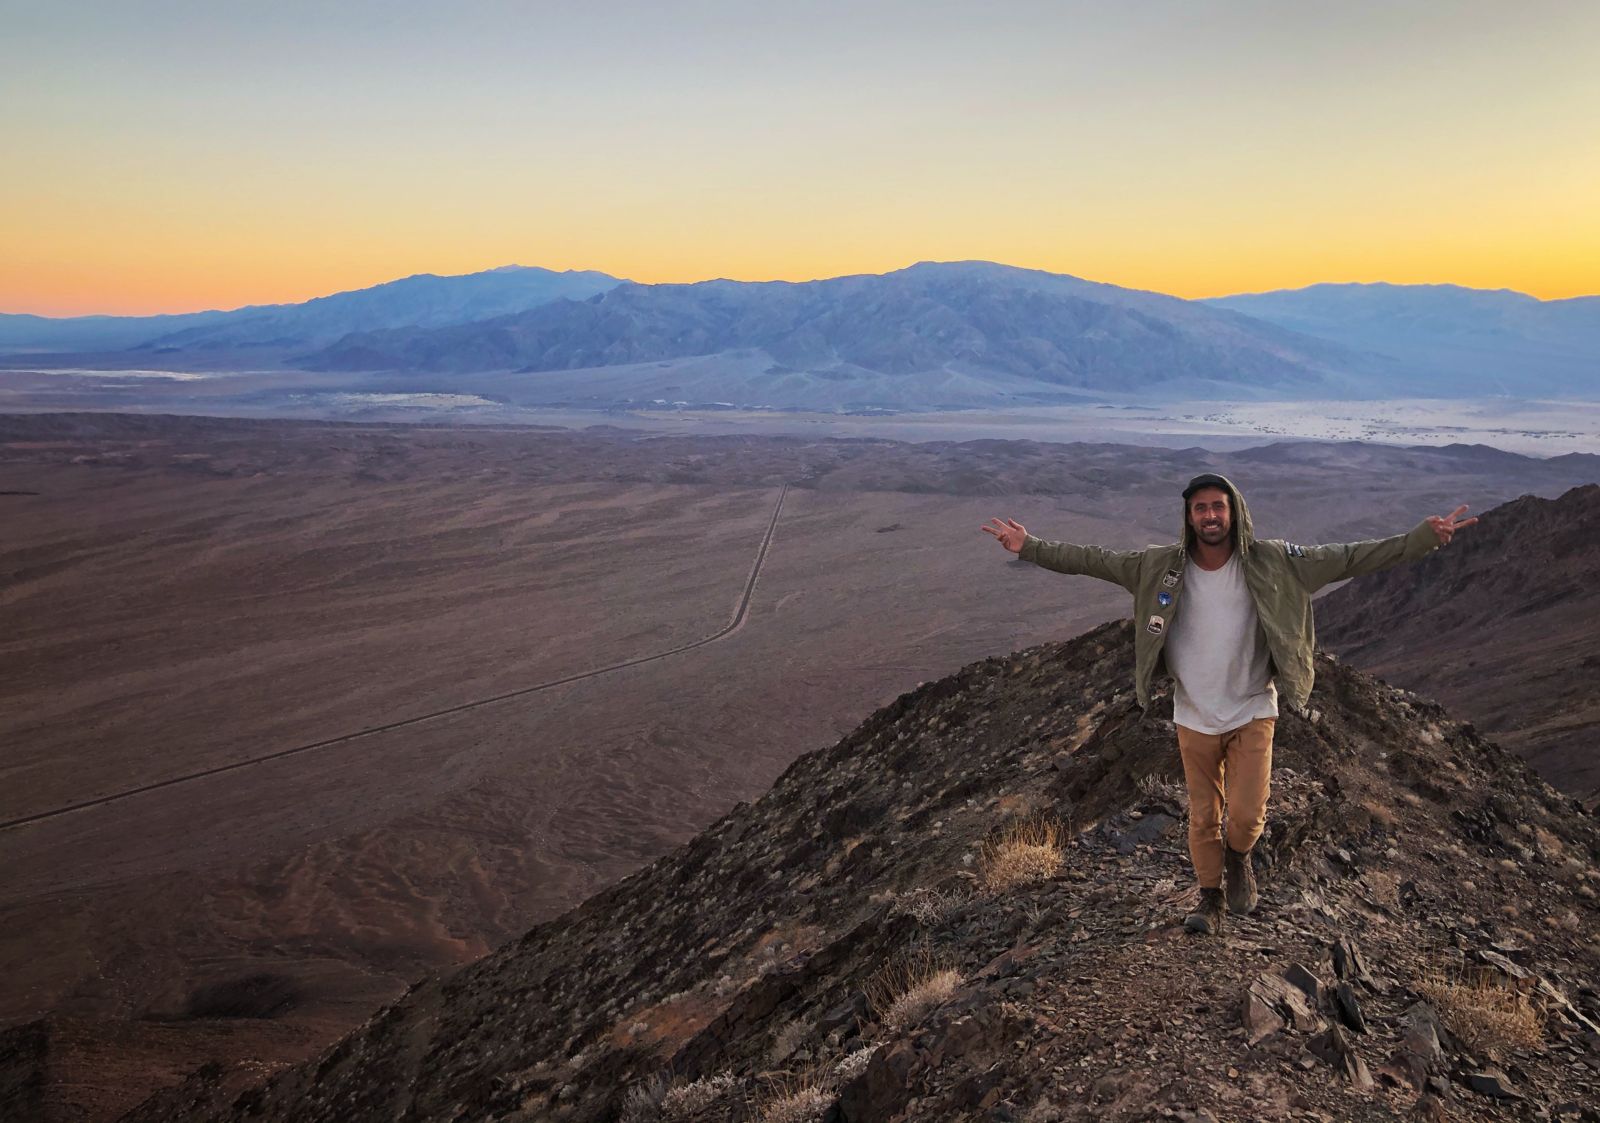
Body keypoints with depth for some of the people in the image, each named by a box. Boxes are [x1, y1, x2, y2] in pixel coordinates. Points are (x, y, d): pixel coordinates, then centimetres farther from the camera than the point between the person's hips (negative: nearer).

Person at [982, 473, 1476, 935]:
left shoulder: (1269, 561, -13)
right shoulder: (1162, 566, -11)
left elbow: (1347, 558, -14)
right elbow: (1093, 560, -7)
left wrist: (1423, 537, -20)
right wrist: (1029, 547, -11)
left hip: (1252, 712, -1)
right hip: (1194, 718, 1)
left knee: (1247, 814, -6)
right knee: (1203, 816, 13)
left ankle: (1238, 857, 31)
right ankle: (1210, 899, 35)